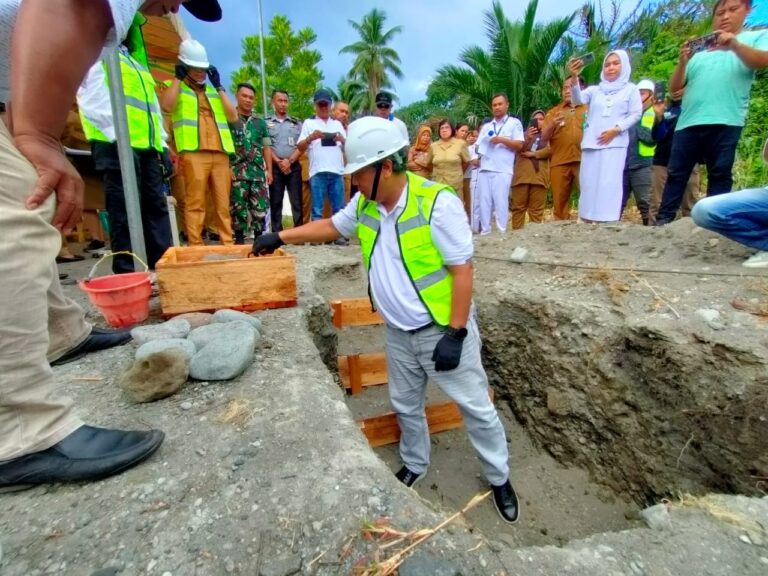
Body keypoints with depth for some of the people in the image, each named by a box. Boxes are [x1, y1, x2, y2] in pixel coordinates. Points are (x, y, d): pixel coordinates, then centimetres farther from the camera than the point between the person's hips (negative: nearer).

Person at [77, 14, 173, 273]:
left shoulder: (137, 62, 29)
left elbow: (153, 107, 25)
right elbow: (91, 100, -6)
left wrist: (162, 145, 13)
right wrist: (117, 134, -17)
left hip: (147, 147, 7)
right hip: (117, 145, -7)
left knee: (156, 206, 4)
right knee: (125, 211, -8)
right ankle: (127, 275, -3)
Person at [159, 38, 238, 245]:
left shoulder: (214, 91, 26)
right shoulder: (173, 87, 15)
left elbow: (233, 116, 13)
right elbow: (167, 106, -7)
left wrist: (219, 86, 12)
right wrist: (177, 78, 2)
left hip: (220, 154, 4)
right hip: (193, 153, -4)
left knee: (223, 204, 2)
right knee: (195, 203, -8)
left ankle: (227, 243, 6)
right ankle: (195, 247, -6)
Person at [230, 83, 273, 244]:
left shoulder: (260, 122, 15)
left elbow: (267, 147, 15)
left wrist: (269, 170, 7)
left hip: (258, 171, 3)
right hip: (237, 171, -3)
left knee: (261, 206, 0)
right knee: (238, 207, -1)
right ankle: (239, 239, 7)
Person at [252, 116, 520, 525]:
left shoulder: (437, 203, -23)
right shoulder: (365, 204, -1)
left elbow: (462, 271, -21)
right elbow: (331, 226, 17)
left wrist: (455, 334, -21)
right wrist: (281, 237, 14)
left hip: (442, 330, -6)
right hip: (398, 333, 6)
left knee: (476, 407, 11)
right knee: (405, 405, 22)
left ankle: (499, 478, 37)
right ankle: (415, 464, 49)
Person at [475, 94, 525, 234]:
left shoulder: (514, 123, 10)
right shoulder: (486, 126, 24)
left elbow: (519, 145, 0)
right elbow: (478, 146, 22)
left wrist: (501, 140, -11)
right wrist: (477, 158, 1)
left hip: (503, 170, -4)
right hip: (484, 169, 4)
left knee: (500, 202, -9)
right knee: (484, 202, 0)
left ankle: (501, 232, -6)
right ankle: (485, 231, 5)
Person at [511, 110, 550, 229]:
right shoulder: (525, 134, 23)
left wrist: (533, 154, -6)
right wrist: (527, 139, -15)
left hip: (539, 175, -1)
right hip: (522, 175, 1)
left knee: (537, 209, -4)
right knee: (518, 207, -4)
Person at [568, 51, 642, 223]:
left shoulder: (631, 89, 15)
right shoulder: (595, 90, 19)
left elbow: (636, 114, 6)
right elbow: (578, 100, -2)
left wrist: (616, 129, -10)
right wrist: (574, 77, -18)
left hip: (615, 145, -2)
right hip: (591, 145, 2)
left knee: (609, 185, -13)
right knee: (589, 185, -2)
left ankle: (609, 222, -14)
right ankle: (589, 220, 1)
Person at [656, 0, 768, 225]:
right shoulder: (699, 52, 21)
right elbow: (674, 87, 14)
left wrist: (735, 45, -16)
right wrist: (683, 62, -1)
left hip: (725, 122, -2)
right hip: (688, 122, 2)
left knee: (720, 174, -3)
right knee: (676, 173, -2)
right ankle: (663, 220, -2)